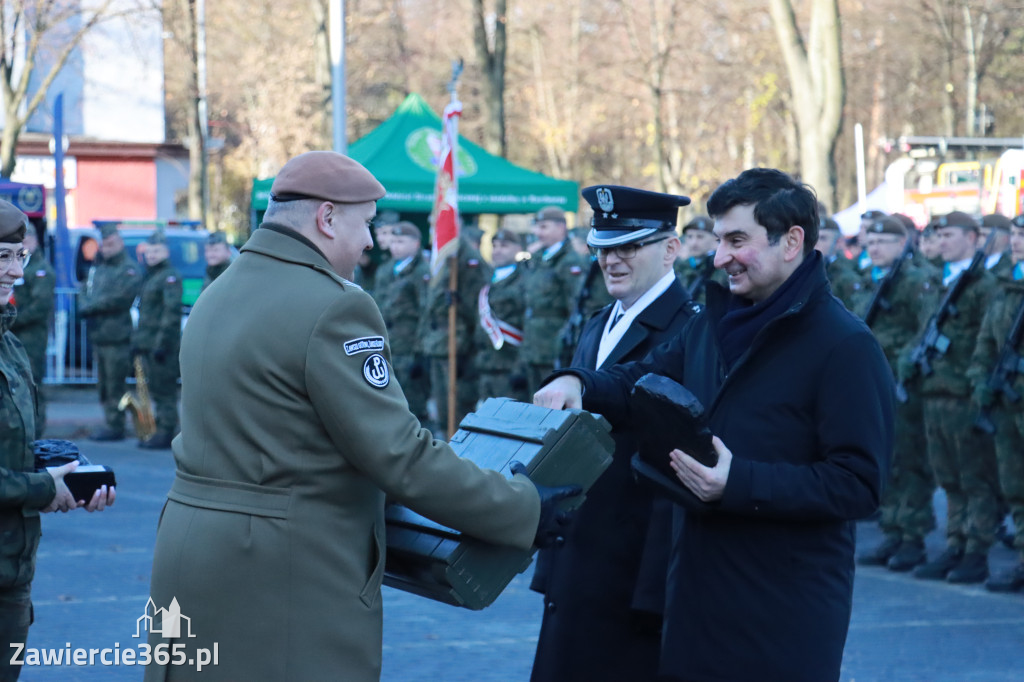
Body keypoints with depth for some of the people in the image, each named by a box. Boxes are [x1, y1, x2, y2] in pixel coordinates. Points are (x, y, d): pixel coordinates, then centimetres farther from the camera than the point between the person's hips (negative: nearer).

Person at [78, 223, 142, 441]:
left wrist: (90, 307, -11)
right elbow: (85, 293, 21)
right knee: (103, 384, 12)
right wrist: (85, 305, -2)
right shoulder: (98, 269, 21)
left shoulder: (130, 269, -6)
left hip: (117, 335, -8)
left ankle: (115, 426, -3)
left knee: (115, 383, -7)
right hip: (98, 334, 8)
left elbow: (119, 299, -17)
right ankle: (109, 422, 19)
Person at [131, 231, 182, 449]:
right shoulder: (148, 277, 21)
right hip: (148, 345, 9)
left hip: (163, 344, -9)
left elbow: (172, 311, -17)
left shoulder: (170, 277, -9)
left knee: (164, 390, -7)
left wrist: (162, 342, -21)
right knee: (155, 390, 11)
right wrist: (137, 340, 20)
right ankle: (158, 430, 15)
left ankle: (166, 433, -6)